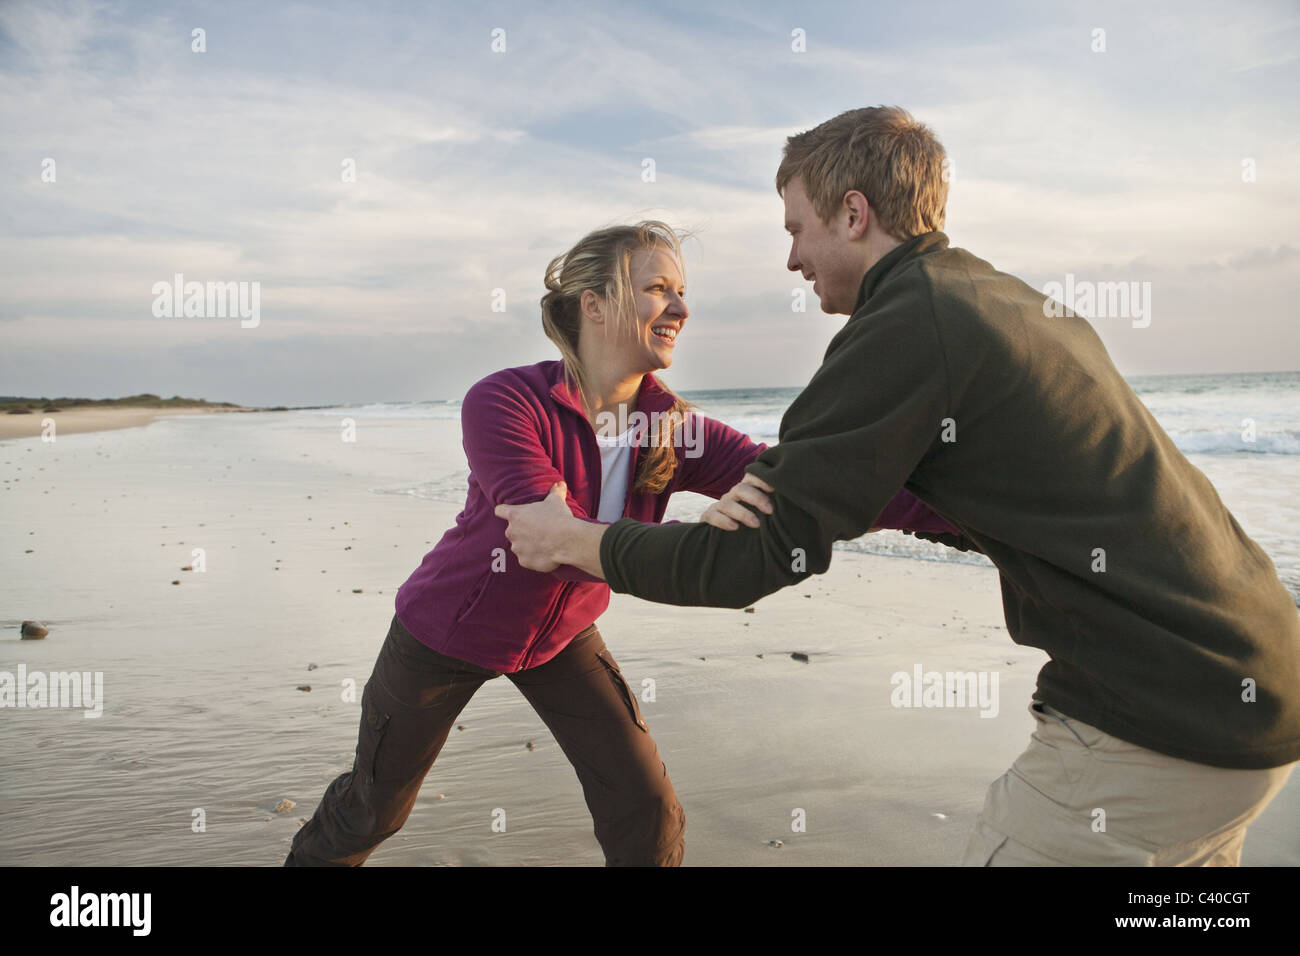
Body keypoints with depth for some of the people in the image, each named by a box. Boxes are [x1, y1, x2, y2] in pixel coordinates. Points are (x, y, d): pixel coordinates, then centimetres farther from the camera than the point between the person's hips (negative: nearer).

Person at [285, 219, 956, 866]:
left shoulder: (675, 430, -19)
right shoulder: (505, 403, -31)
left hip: (561, 634, 3)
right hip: (447, 633, -3)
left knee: (648, 816, -4)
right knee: (374, 806, 19)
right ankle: (309, 856, 52)